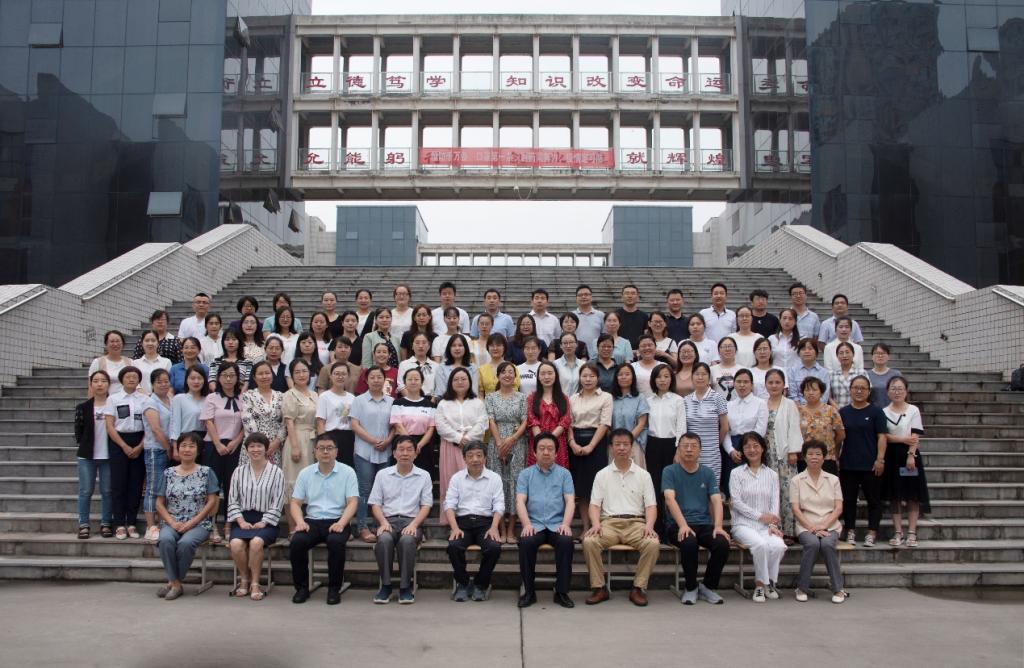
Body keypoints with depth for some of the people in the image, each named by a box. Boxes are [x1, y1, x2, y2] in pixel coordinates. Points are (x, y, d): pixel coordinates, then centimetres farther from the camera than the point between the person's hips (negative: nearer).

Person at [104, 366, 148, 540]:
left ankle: (131, 523, 10)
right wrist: (125, 446, -9)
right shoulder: (113, 399, 4)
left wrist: (140, 447, -8)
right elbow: (110, 426, -1)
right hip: (119, 442, -1)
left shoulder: (145, 399, 5)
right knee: (118, 483, -2)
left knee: (136, 484, 2)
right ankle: (119, 524, 4)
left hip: (139, 444, 1)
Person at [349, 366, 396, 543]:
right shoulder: (359, 400, 3)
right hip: (365, 452, -2)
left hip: (385, 452, 2)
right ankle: (363, 527, 2)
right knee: (365, 490, -2)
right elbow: (354, 425, -4)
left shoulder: (391, 401, 10)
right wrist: (373, 441, -12)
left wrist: (387, 441, -9)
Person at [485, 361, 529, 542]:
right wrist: (500, 443, -12)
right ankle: (501, 529, 6)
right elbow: (491, 421, -1)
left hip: (517, 443, 0)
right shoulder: (491, 397, 7)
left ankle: (511, 530, 5)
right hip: (496, 443, 0)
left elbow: (525, 422, 2)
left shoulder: (522, 397, 8)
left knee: (515, 481, -1)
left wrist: (511, 440, -11)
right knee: (498, 481, -1)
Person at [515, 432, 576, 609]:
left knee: (566, 541, -31)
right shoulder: (525, 474, 12)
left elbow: (570, 501, 2)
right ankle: (529, 591, -15)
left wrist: (566, 524, -16)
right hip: (534, 524, 0)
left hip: (557, 524, 0)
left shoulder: (564, 474, 12)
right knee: (526, 542, -32)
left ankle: (562, 592, -17)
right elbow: (520, 501, 1)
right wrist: (527, 524, -17)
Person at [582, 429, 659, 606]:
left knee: (653, 544, -31)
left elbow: (651, 505, 7)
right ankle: (599, 588, -14)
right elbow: (595, 504, 6)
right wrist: (596, 524, -14)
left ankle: (638, 588, -13)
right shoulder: (602, 475, 12)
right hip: (609, 522, 0)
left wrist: (649, 525, -14)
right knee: (589, 541, -30)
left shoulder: (643, 475, 12)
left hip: (636, 522, 0)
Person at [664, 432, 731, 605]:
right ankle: (691, 588, -8)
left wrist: (718, 526, -18)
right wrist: (683, 525, -27)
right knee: (689, 542, -35)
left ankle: (708, 587, -1)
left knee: (723, 543, -26)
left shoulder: (708, 473, 12)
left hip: (704, 524, 3)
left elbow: (716, 501, 1)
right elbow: (670, 499, -12)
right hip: (678, 525, -3)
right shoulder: (670, 471, 3)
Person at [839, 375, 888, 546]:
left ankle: (872, 533, 11)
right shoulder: (843, 413, 7)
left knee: (873, 500, 4)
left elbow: (882, 437, -4)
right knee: (848, 499, 7)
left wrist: (880, 459, -12)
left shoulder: (876, 412, 0)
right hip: (847, 464, 3)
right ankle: (850, 531, 17)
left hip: (870, 465, -2)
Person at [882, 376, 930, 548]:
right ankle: (898, 533, 10)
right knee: (894, 496, 5)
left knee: (913, 495, -1)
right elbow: (884, 436, -3)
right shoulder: (884, 412, 6)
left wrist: (911, 455, -17)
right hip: (892, 456, 2)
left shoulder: (913, 410, 0)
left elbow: (915, 436, -7)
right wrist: (904, 439, -15)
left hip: (909, 455, -2)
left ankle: (912, 533, 5)